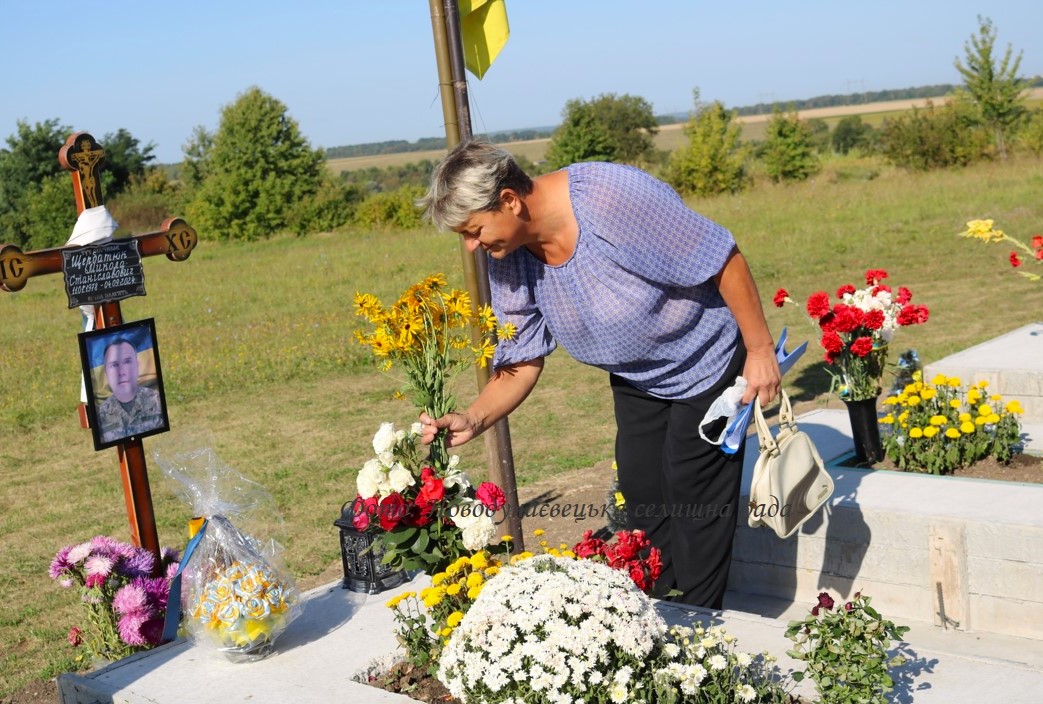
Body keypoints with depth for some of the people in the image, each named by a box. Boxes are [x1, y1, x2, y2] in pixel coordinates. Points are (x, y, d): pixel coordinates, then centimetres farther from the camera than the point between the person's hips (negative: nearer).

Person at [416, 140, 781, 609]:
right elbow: (521, 364, -8)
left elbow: (724, 260, -28)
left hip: (705, 363, -6)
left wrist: (760, 350, -23)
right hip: (634, 379, 7)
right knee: (641, 501, 10)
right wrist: (473, 420, -25)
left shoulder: (615, 197, -35)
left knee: (693, 499, -4)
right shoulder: (508, 262, -14)